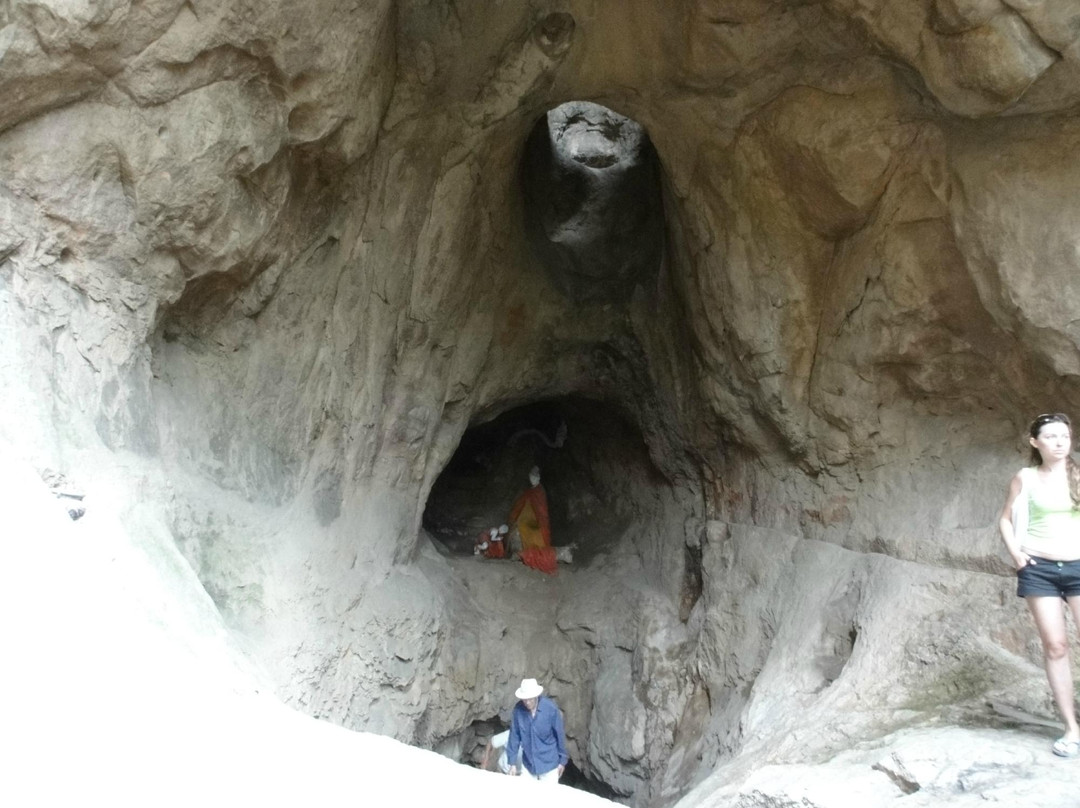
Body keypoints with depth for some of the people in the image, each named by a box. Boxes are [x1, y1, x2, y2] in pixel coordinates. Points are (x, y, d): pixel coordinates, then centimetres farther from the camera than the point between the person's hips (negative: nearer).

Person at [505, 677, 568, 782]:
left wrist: (562, 760, -1)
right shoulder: (518, 709, -12)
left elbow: (559, 734, -7)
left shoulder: (551, 708, -18)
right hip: (527, 764, 2)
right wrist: (512, 762, -1)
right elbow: (514, 736, -3)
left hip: (549, 764, -2)